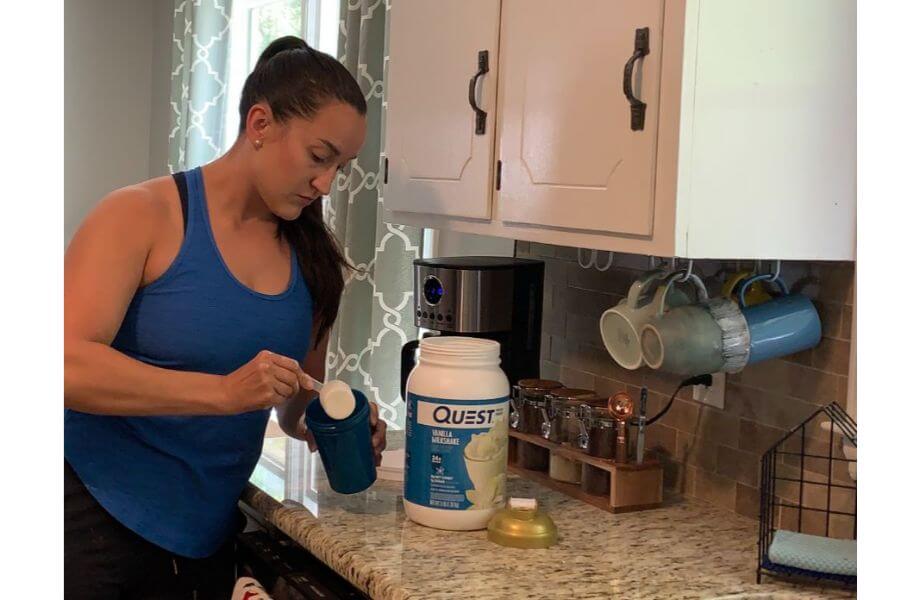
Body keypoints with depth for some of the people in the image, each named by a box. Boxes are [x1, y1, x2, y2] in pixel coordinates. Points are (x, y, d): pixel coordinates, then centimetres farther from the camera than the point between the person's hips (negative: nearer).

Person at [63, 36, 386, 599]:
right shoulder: (143, 216, -11)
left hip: (210, 535, 5)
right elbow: (70, 364, -22)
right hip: (97, 518, -5)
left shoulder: (311, 256, 4)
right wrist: (225, 392, -30)